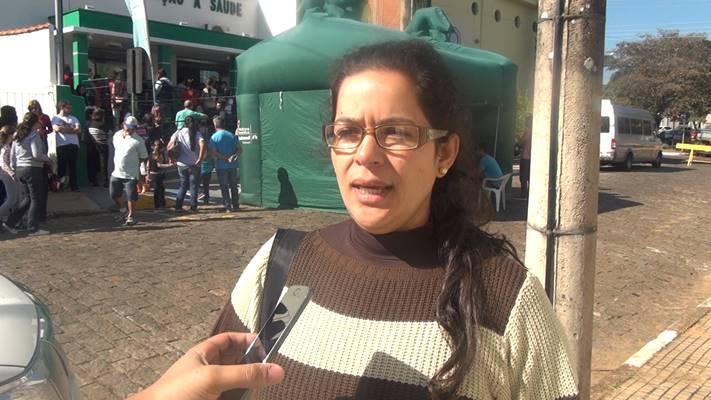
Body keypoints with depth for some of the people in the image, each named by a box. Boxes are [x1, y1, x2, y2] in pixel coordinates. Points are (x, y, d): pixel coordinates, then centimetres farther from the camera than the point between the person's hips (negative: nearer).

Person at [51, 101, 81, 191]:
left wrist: (64, 129, -4)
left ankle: (74, 186, 8)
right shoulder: (55, 118, 10)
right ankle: (61, 185, 2)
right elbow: (57, 128, -10)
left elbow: (79, 130, 4)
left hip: (74, 145, 3)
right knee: (62, 166, -5)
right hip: (61, 145, -3)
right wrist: (71, 128, -1)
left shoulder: (73, 118, 21)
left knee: (73, 167, 5)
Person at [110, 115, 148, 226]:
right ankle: (124, 210, 37)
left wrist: (134, 161, -2)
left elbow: (144, 157, -4)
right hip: (117, 172, 6)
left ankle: (130, 215, 14)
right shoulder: (117, 135, 7)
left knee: (131, 196, -5)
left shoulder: (138, 140, -11)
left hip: (131, 174, -6)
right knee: (114, 193, 13)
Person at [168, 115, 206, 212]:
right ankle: (193, 206, 11)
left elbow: (169, 147, -6)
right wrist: (200, 159, -17)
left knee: (183, 185, 16)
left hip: (181, 164, 3)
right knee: (193, 186, 10)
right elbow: (202, 145, -22)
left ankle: (178, 206, 10)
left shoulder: (178, 133, 1)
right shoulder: (196, 133, -5)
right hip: (194, 164, -2)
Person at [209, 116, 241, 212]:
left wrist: (225, 158, -14)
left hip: (221, 166, -3)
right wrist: (234, 156, -12)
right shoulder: (232, 135, 5)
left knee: (224, 187, 4)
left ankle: (228, 206, 3)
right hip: (233, 165, 3)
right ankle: (235, 206, 15)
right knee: (234, 186, 12)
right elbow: (239, 149, 0)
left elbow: (213, 153, -15)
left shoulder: (214, 137, -6)